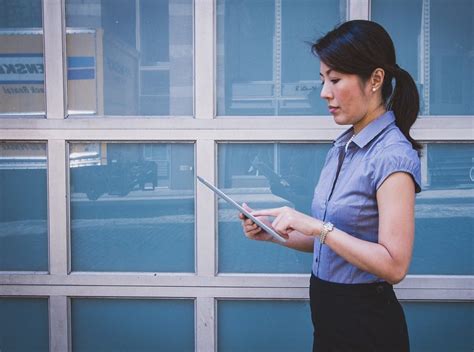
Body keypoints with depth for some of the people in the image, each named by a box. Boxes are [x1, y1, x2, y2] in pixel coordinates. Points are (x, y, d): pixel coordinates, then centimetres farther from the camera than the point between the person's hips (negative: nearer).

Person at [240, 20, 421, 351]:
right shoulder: (342, 147, 5)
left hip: (365, 324, -7)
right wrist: (274, 233, -2)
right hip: (329, 313, 8)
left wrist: (316, 226, -26)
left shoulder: (393, 155, -19)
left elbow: (394, 265, -24)